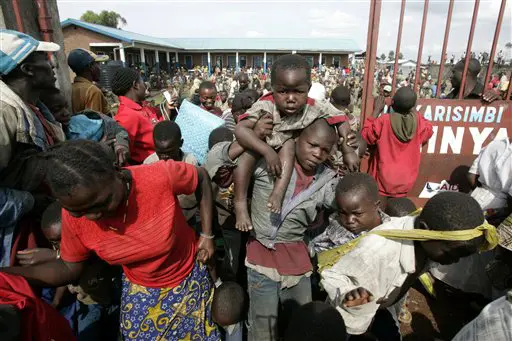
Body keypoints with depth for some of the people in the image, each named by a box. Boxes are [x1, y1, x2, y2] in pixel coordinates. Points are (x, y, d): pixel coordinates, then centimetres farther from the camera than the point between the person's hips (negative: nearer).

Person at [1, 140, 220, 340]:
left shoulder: (160, 176, -34)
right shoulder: (73, 216, -22)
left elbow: (202, 178, -14)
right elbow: (71, 268, -6)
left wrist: (207, 235, -14)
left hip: (190, 280, 0)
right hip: (141, 292, 1)